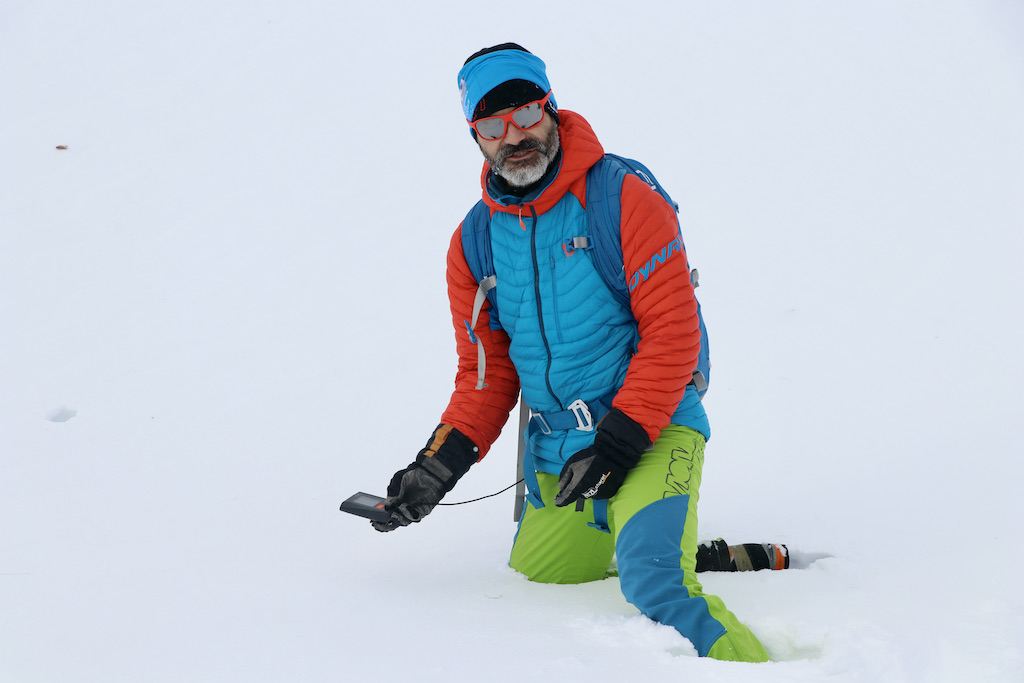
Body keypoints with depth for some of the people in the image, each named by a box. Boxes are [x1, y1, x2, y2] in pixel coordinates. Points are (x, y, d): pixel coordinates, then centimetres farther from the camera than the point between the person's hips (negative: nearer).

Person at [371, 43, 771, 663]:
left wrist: (616, 444, -20)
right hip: (557, 454, 7)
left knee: (654, 586, -29)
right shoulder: (475, 242, 5)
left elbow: (671, 334, -15)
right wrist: (440, 466, -3)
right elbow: (487, 372, 11)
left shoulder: (626, 199, -11)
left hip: (653, 431, -7)